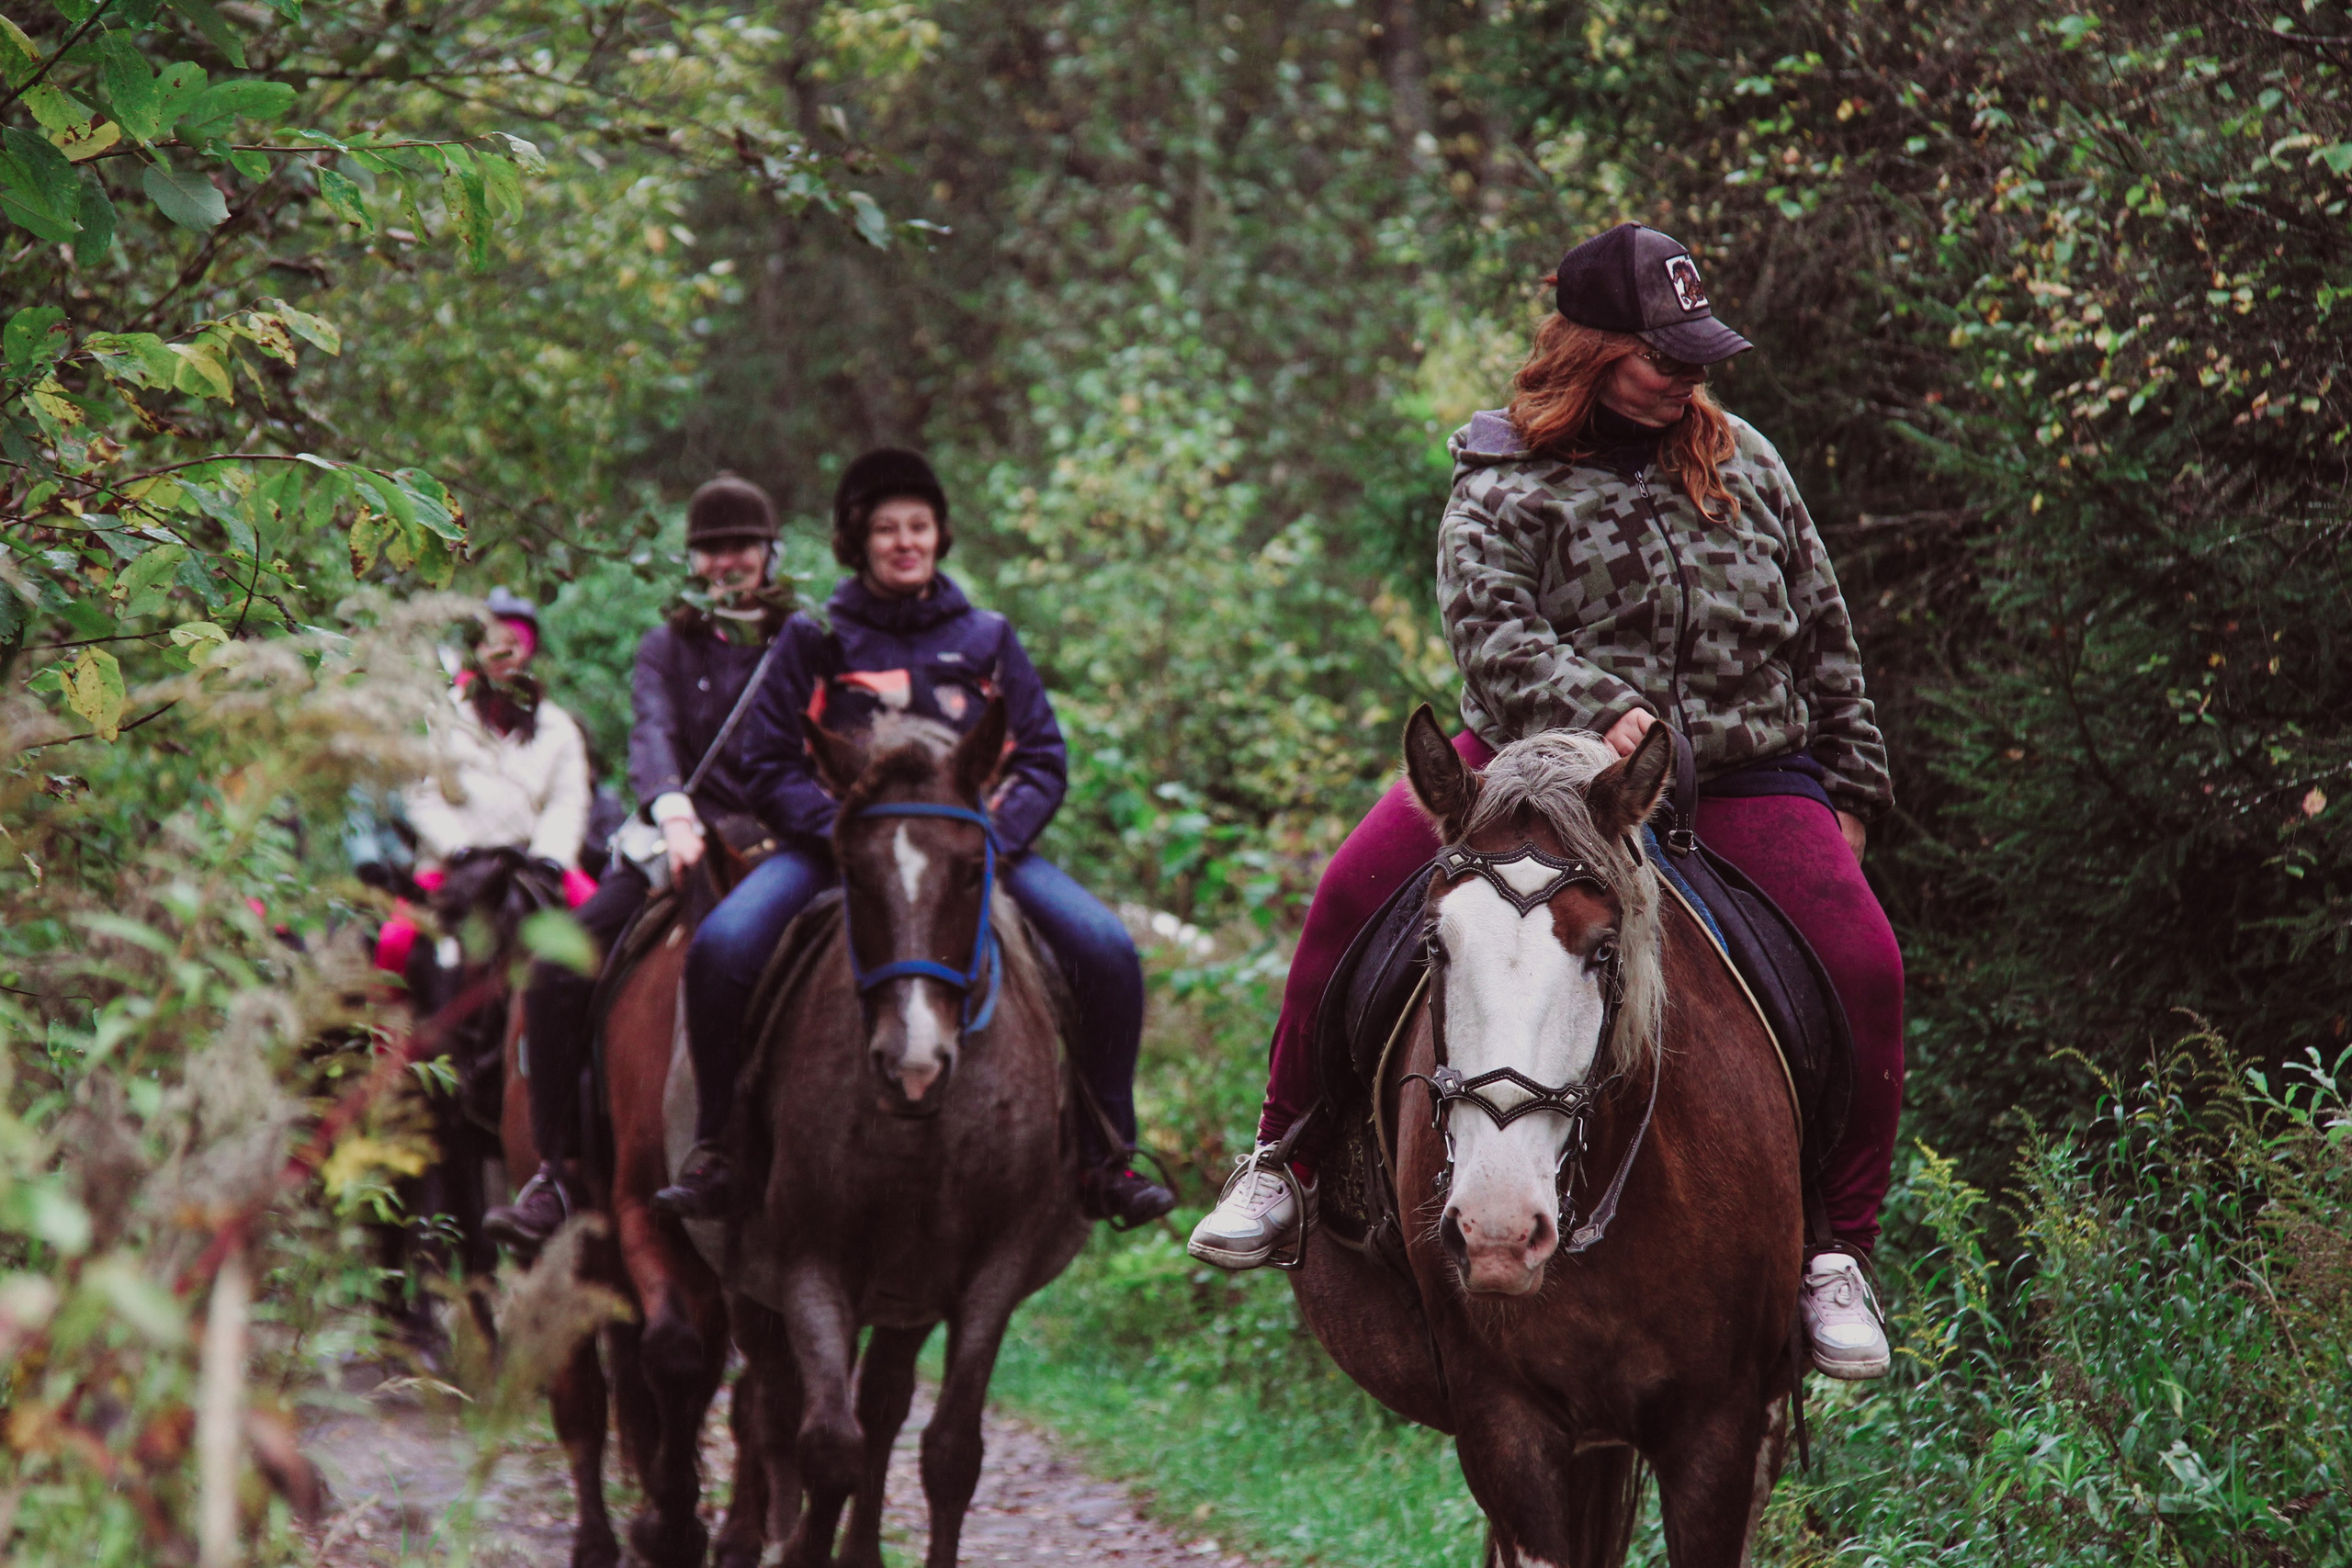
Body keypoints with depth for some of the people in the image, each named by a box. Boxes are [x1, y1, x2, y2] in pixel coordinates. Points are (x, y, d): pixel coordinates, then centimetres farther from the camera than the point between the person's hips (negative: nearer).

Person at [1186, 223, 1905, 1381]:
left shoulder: (1744, 464, 11)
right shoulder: (1506, 488, -2)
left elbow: (1824, 636, 17)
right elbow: (1490, 628, -19)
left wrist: (1850, 789, 15)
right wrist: (1593, 710, -36)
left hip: (1742, 779, 2)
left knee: (1863, 966, -20)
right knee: (1358, 886, -21)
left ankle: (1838, 1252, -5)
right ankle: (1286, 1167, -6)